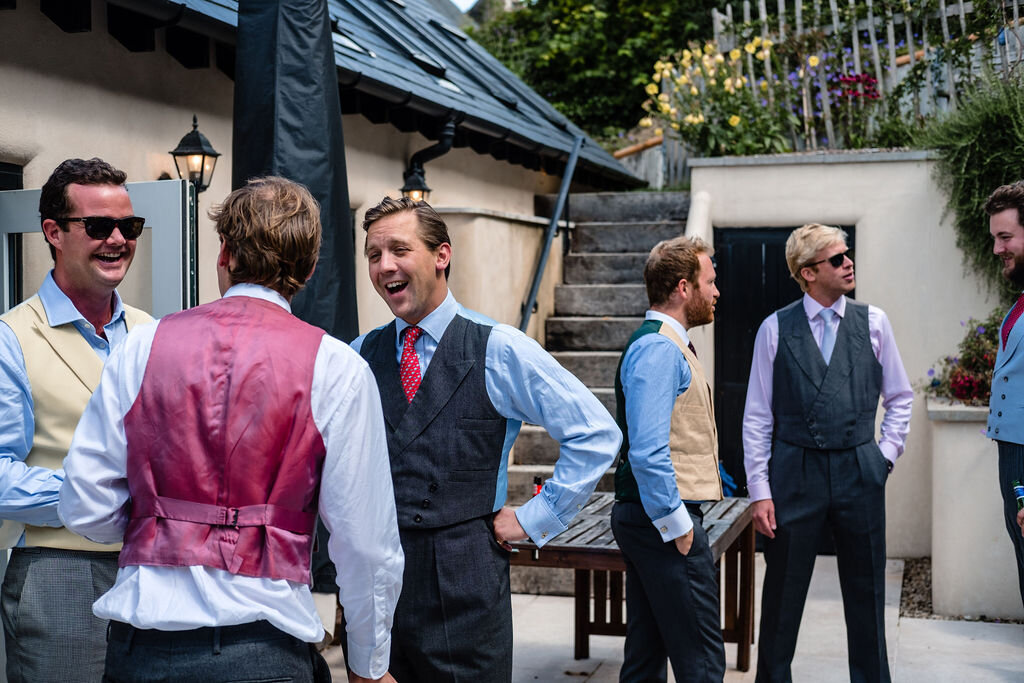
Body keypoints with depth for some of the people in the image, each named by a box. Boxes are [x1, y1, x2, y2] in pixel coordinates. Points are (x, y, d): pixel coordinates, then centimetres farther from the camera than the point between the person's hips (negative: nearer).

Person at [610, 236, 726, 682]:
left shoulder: (663, 345, 18)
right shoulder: (660, 349, -16)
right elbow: (648, 452, -24)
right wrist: (677, 525, -18)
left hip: (646, 522, 11)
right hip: (663, 520, -11)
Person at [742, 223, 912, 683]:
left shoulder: (873, 322, 5)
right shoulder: (776, 329, 0)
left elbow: (900, 397, 15)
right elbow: (756, 416, 0)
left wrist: (885, 453, 4)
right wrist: (759, 491, -5)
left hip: (859, 473, 2)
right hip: (795, 473, -1)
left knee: (866, 593, 10)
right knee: (782, 594, 6)